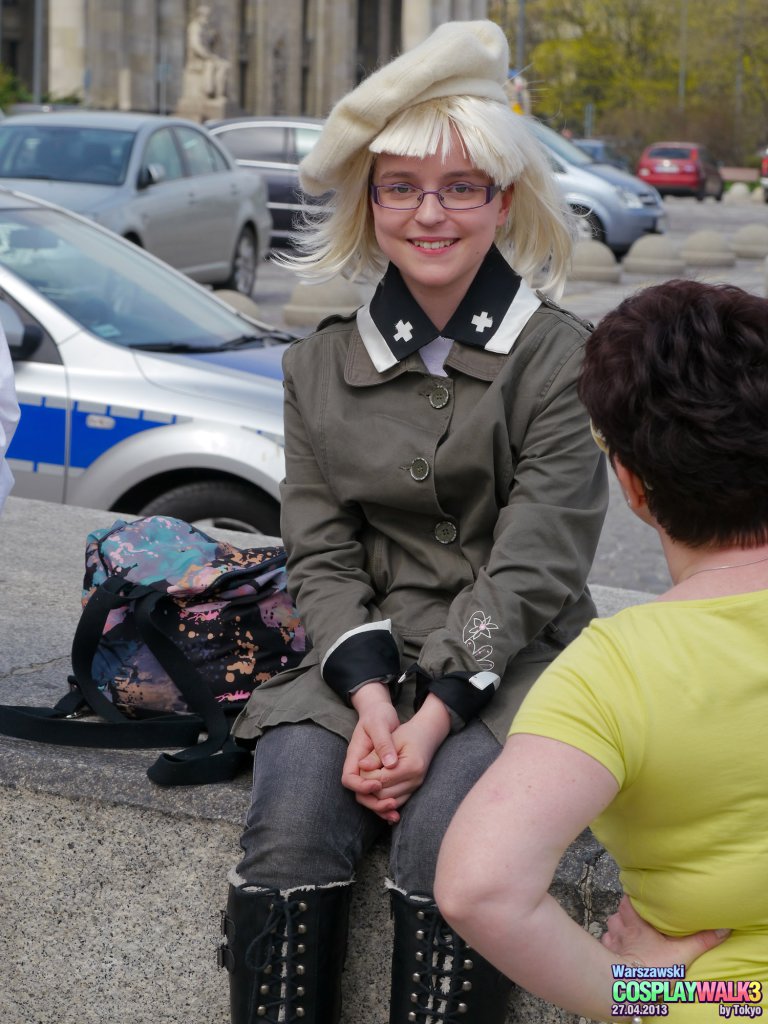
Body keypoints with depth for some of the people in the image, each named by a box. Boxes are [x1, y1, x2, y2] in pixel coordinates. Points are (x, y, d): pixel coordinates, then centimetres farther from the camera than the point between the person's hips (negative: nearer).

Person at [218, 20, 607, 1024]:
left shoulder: (560, 358, -2)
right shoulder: (321, 365, 10)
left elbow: (531, 567, -9)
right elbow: (322, 555, 5)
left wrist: (433, 719, -19)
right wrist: (371, 699, -13)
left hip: (511, 668, -3)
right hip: (362, 660, 3)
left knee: (444, 830, -29)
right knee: (292, 827, -24)